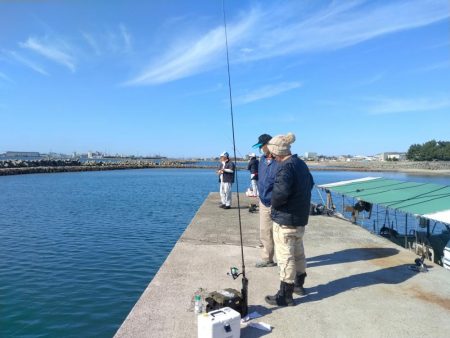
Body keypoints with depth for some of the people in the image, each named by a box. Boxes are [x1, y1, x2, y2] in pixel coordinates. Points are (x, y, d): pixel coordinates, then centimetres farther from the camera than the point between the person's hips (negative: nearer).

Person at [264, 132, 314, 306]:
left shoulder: (286, 167, -22)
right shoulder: (301, 163, 8)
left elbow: (280, 192, -35)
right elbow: (310, 183, 22)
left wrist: (274, 202, -15)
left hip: (285, 220, -9)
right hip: (301, 217, 10)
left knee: (285, 256, 0)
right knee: (298, 252, 22)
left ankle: (285, 295, 11)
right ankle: (299, 284, 39)